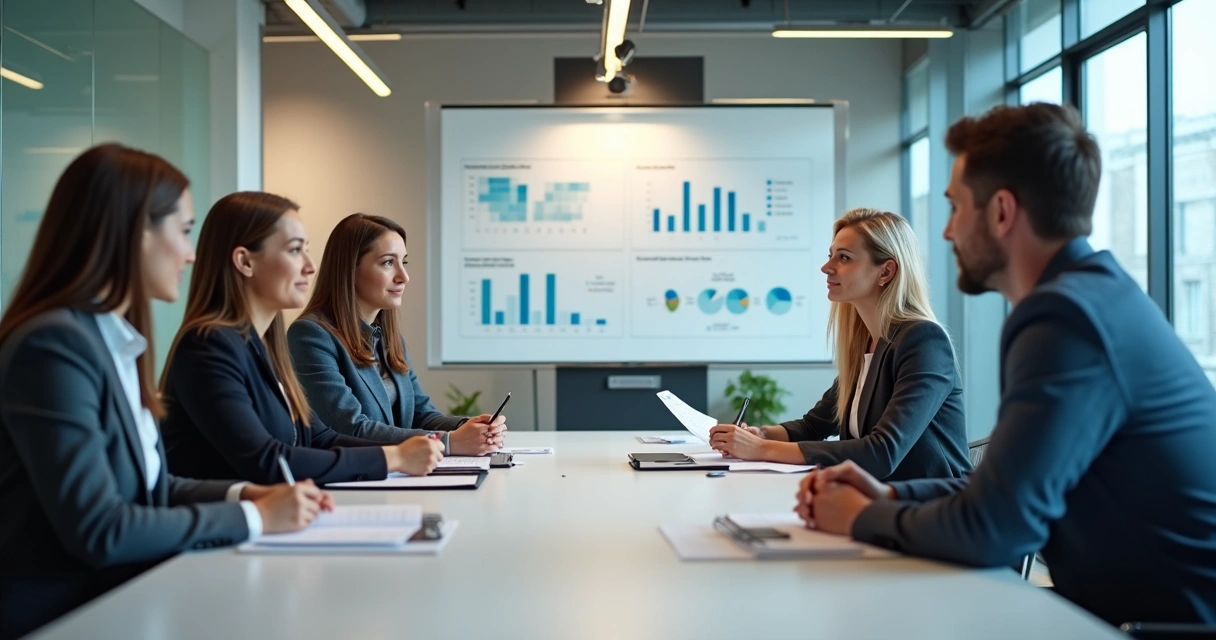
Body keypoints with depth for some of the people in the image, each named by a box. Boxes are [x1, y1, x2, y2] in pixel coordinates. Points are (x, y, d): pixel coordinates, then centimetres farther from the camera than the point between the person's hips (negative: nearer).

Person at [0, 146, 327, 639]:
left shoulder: (115, 338, 9)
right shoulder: (53, 345, -18)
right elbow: (97, 530, -22)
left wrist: (242, 494, -2)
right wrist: (252, 518, -16)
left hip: (117, 594, 8)